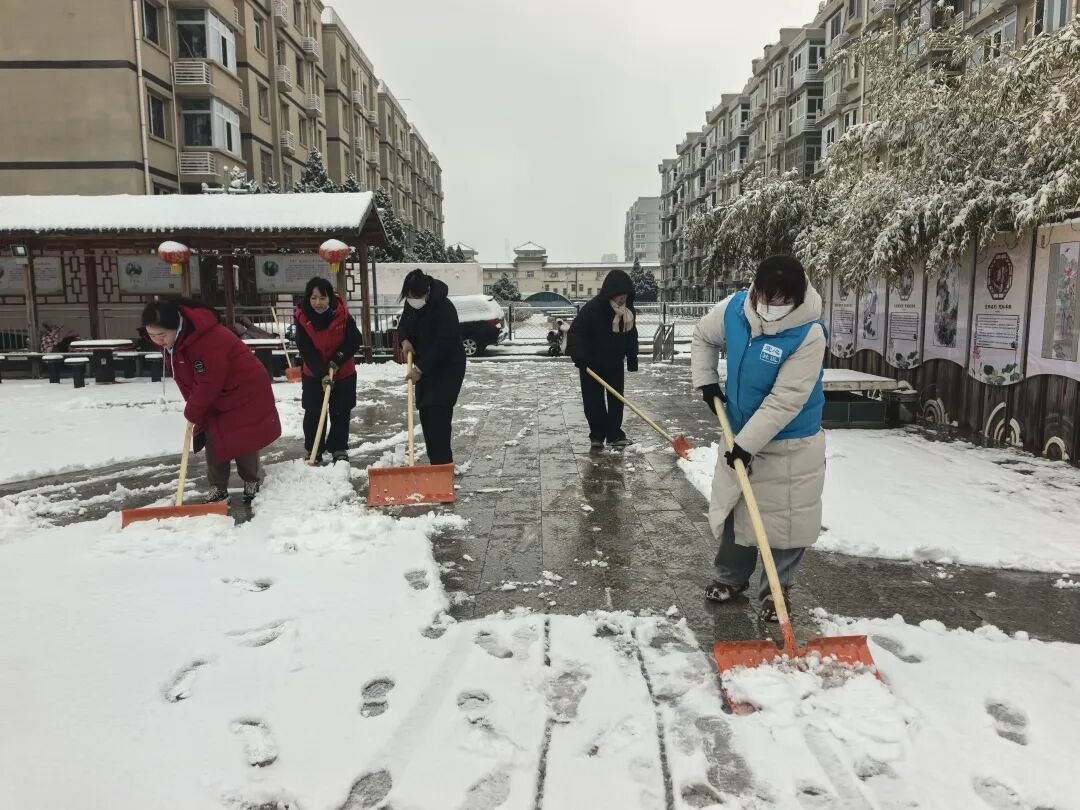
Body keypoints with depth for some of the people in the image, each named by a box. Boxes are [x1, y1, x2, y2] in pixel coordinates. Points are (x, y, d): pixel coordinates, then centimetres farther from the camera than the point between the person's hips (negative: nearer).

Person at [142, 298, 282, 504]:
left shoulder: (209, 340, -35)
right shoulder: (172, 341, -5)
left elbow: (208, 384, -28)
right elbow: (185, 379, 7)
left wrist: (192, 412, -16)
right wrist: (194, 409, 2)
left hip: (244, 390, -8)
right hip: (215, 395, 9)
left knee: (242, 441, -2)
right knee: (212, 440, 7)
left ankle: (253, 485, 17)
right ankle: (218, 489, 15)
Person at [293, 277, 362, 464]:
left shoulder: (342, 314, -18)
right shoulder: (302, 317, -17)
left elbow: (355, 340, -11)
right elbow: (306, 350, -19)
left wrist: (338, 360, -23)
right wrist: (322, 373, -28)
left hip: (344, 373, 0)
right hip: (314, 374, 0)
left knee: (341, 413, 7)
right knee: (313, 414, 4)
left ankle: (339, 449, 21)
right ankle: (313, 451, 17)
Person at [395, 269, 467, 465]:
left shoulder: (444, 308, -25)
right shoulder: (411, 304, -1)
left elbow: (442, 345, -26)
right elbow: (403, 324, 16)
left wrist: (420, 368, -27)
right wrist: (405, 340, -6)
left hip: (447, 368, -8)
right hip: (426, 366, 8)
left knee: (438, 414, -16)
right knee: (425, 413, 8)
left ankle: (443, 463, -15)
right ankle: (436, 460, 16)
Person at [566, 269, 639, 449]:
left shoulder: (629, 311, -2)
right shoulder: (593, 308, -23)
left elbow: (631, 336, 11)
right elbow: (575, 332, -25)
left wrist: (632, 359, 8)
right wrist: (578, 356, -36)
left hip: (615, 364, 5)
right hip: (591, 364, -5)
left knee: (617, 400, 6)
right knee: (594, 401, 1)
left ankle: (614, 434, 14)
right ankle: (597, 435, 13)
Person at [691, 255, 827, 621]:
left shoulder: (809, 333, -26)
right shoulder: (733, 309, -12)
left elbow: (785, 400, -27)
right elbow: (703, 336, 11)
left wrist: (747, 443, -25)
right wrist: (706, 382, 4)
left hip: (790, 443, -5)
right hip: (740, 434, 5)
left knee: (785, 518, 5)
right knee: (733, 507, 17)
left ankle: (777, 589, 25)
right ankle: (730, 576, 36)